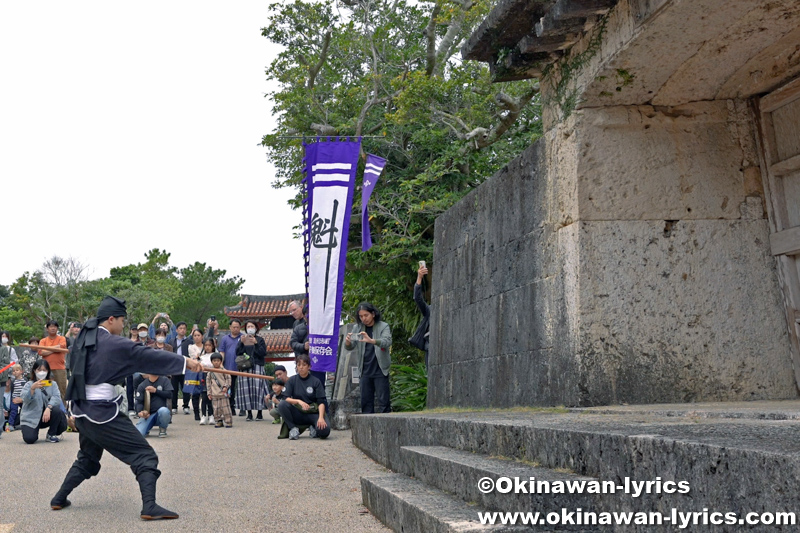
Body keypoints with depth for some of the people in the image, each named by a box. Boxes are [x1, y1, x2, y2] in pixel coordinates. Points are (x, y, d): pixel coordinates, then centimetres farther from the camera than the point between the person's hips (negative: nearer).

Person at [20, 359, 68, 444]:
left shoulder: (53, 384, 4)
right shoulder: (29, 384, 0)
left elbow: (57, 398, -13)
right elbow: (25, 399, -19)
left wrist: (49, 407, -32)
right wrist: (33, 388, -37)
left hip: (47, 414, 2)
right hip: (31, 417, -2)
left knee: (56, 410, -31)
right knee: (29, 439, -26)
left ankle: (52, 434, -6)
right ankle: (34, 431, 13)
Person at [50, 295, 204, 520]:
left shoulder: (85, 338, 7)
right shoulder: (113, 343, -14)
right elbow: (147, 356, -14)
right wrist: (186, 362, -11)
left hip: (83, 410, 9)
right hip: (102, 412, -8)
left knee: (87, 457, 30)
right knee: (144, 455, -7)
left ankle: (59, 499, 33)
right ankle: (149, 507, -17)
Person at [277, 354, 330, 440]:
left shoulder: (316, 381, -1)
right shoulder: (292, 380, 4)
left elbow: (321, 402, -7)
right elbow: (286, 398, -5)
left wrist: (321, 418, -24)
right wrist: (299, 401, -25)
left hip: (312, 414, -1)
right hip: (297, 414, 1)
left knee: (324, 430, -31)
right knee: (282, 404, -28)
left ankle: (313, 427, 4)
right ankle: (293, 428, -11)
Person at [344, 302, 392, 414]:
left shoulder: (383, 327, -2)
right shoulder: (359, 328, 9)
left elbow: (387, 342, -20)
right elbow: (349, 347, 5)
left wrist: (371, 340, -38)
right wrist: (347, 342, -20)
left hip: (380, 370, -4)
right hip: (365, 370, 4)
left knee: (383, 400, -3)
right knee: (365, 401, 6)